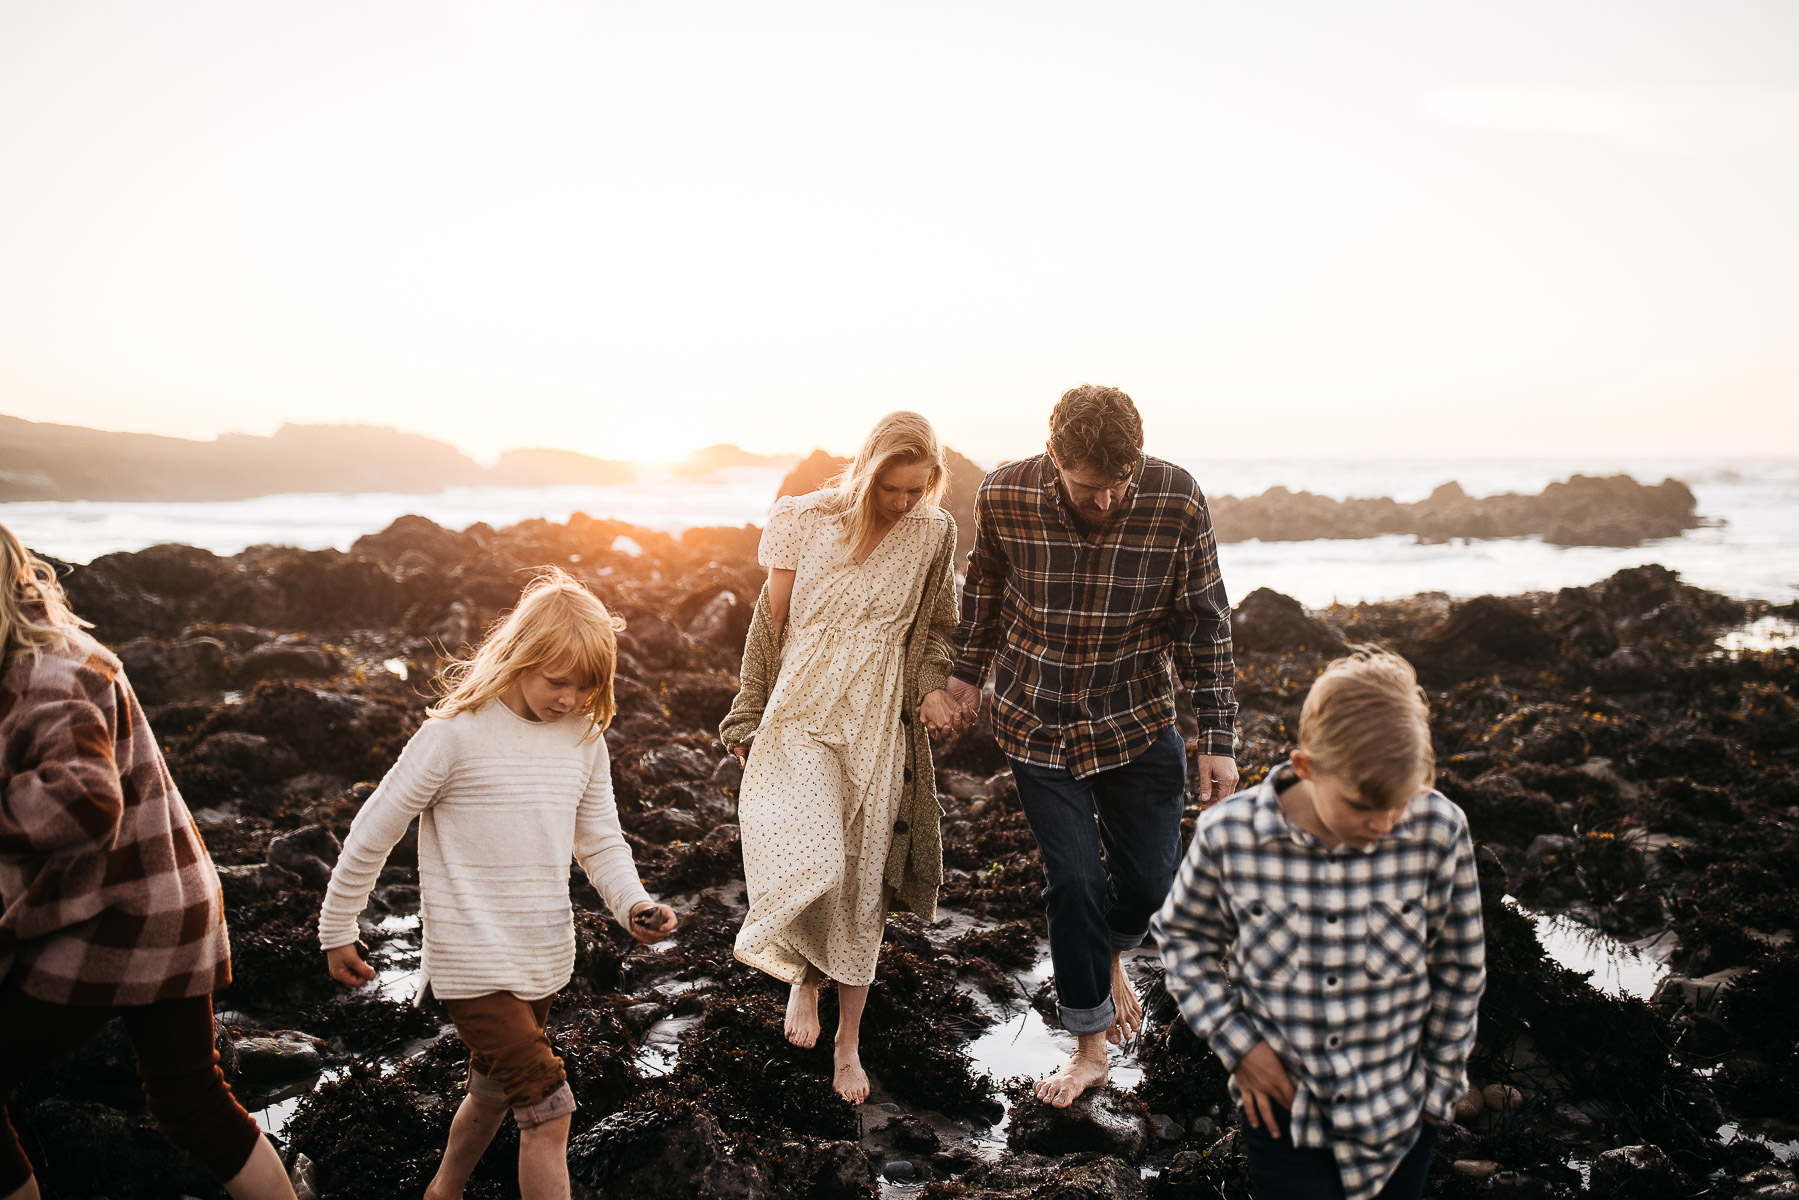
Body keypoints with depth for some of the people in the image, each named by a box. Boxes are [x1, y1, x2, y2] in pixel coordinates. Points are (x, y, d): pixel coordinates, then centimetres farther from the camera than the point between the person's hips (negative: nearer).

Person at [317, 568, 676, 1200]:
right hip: (473, 961, -6)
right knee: (549, 1111, -10)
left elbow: (601, 841, 7)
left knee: (493, 1095, 24)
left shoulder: (585, 738, 1)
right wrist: (337, 929, 0)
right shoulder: (457, 733, -16)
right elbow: (374, 831, -7)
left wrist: (634, 904, -11)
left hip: (545, 958, 6)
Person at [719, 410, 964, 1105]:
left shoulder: (933, 534, 2)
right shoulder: (804, 521, -3)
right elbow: (769, 623, 5)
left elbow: (937, 628, 14)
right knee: (808, 861, -21)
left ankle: (848, 1040, 26)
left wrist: (933, 688, -6)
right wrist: (750, 722, 8)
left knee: (861, 886, 7)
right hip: (801, 715, -1)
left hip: (878, 724, 2)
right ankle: (804, 973, 13)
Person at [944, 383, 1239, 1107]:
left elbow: (1204, 624, -7)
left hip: (1139, 721, 1)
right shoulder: (1003, 497, -17)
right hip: (1039, 722, -1)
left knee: (1151, 878, 5)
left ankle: (1112, 954, 42)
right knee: (1074, 883, 0)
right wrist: (968, 672, 15)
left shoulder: (1177, 501, -18)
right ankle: (1090, 1049, 20)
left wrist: (1217, 738, -6)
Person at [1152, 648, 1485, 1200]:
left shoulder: (1439, 831, -20)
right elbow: (1183, 932, -2)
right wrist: (1235, 1040, -8)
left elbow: (1459, 965, -3)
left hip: (1400, 1109, 1)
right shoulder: (1228, 834, -21)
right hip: (1283, 1106, -1)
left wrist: (1441, 1078, 5)